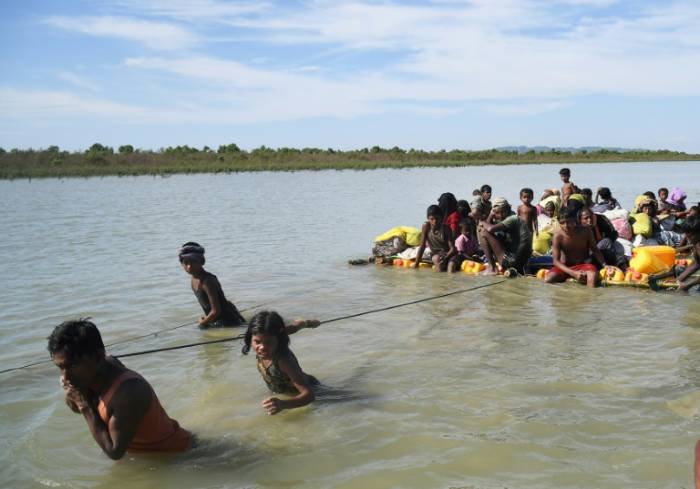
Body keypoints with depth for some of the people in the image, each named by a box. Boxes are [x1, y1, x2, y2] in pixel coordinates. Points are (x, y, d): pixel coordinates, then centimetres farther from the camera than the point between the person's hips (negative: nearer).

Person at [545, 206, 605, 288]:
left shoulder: (586, 231, -14)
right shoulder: (558, 236, -18)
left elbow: (595, 250, 2)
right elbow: (556, 260, -18)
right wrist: (573, 273, -30)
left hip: (583, 264, 0)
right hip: (565, 266, 0)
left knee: (592, 274, -35)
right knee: (548, 279, -26)